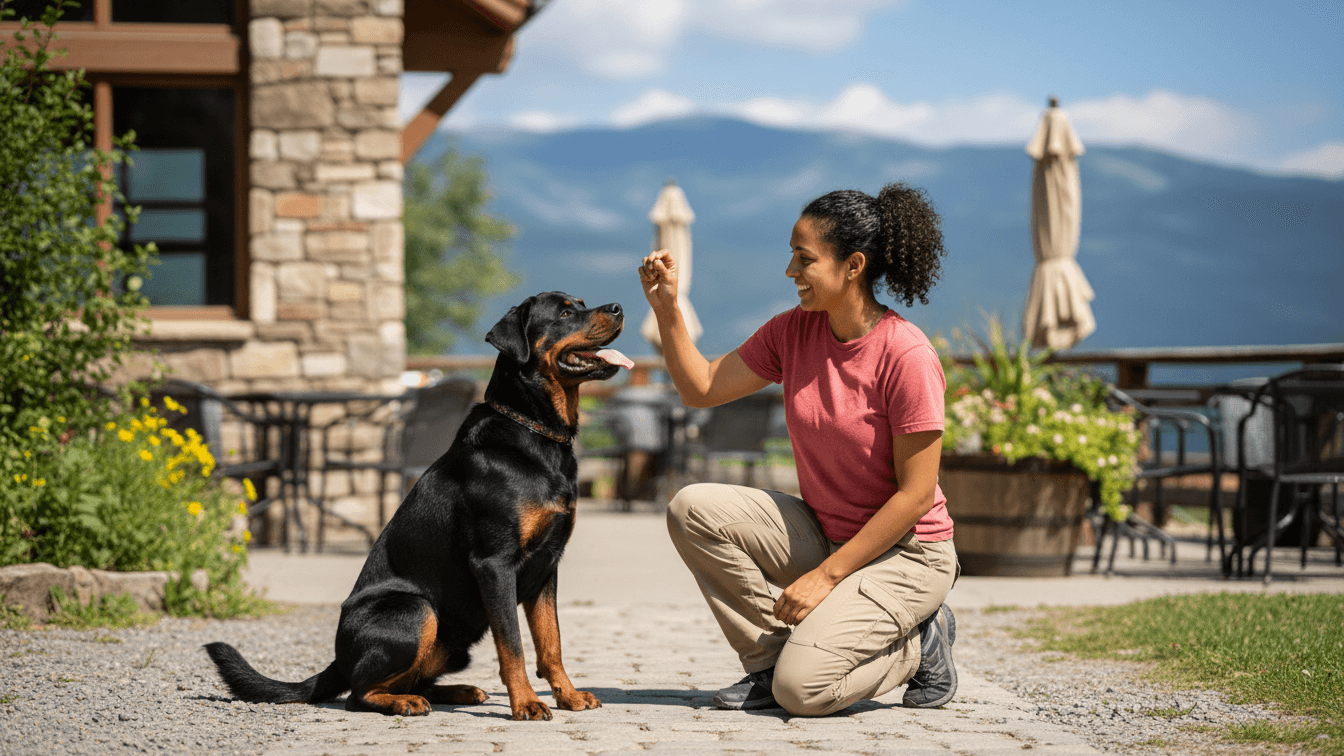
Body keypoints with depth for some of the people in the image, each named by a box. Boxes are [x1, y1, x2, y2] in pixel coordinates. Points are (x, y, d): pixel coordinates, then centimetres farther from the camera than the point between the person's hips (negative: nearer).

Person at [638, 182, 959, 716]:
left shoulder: (906, 356, -22)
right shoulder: (794, 331, -1)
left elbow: (916, 493, -20)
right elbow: (701, 388, 5)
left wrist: (826, 576, -20)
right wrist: (666, 308, -10)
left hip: (905, 553, -7)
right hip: (822, 534, 7)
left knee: (801, 690, -24)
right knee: (693, 509, -14)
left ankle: (918, 644, 5)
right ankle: (774, 657, -2)